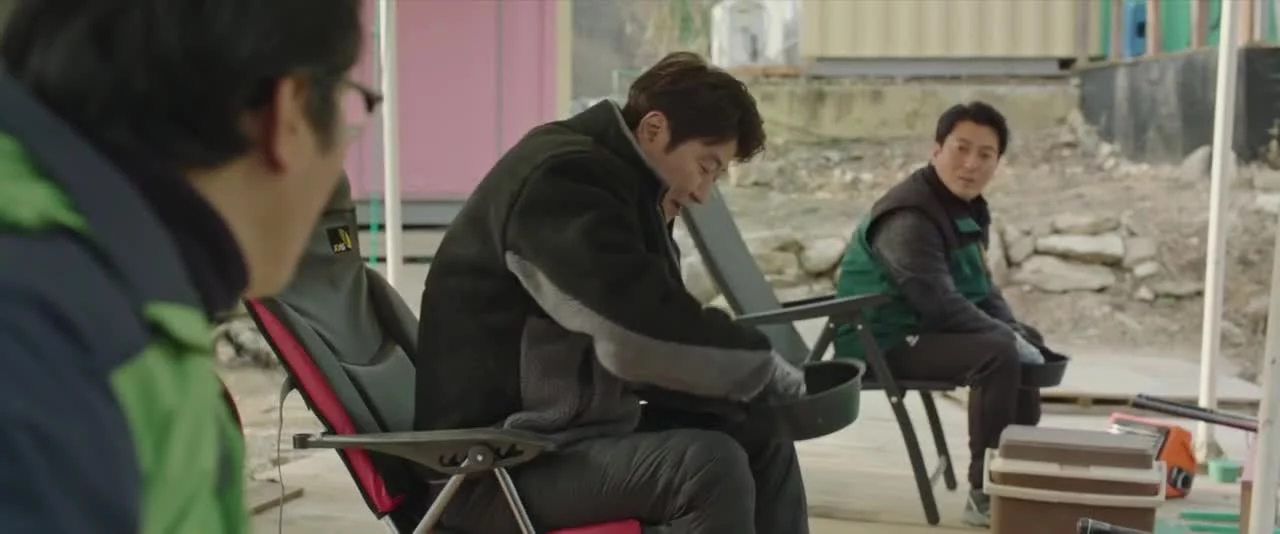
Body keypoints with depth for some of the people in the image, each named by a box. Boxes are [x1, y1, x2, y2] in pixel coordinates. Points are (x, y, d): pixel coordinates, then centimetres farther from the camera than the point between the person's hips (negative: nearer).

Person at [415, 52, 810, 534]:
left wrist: (759, 373, -2)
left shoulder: (615, 182, 13)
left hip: (573, 430, 10)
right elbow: (646, 336, -30)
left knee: (760, 441, 5)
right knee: (709, 464, -25)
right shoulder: (563, 179, -19)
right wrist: (768, 372, -15)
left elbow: (652, 325, 14)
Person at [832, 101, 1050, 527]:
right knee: (998, 353, -28)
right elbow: (940, 302, -29)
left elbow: (982, 289, 15)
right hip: (884, 341, -11)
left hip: (924, 328, 11)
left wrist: (1017, 333, -2)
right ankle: (985, 493, -19)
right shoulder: (909, 217, -22)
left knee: (1030, 343, 20)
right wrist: (1009, 338, -21)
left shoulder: (968, 209, 11)